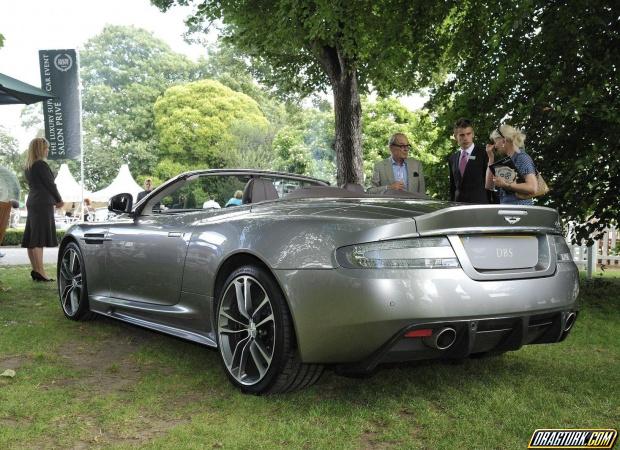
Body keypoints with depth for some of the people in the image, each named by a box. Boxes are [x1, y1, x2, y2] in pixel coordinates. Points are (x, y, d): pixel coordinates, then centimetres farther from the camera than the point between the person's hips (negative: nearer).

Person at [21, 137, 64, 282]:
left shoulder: (28, 166, 16)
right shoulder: (41, 165, -12)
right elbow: (50, 184, -11)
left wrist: (54, 200, 12)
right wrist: (59, 200, 3)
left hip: (32, 203, 9)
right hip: (43, 204, -9)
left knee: (31, 240, 8)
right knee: (39, 239, -11)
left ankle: (35, 270, 13)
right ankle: (40, 272, -12)